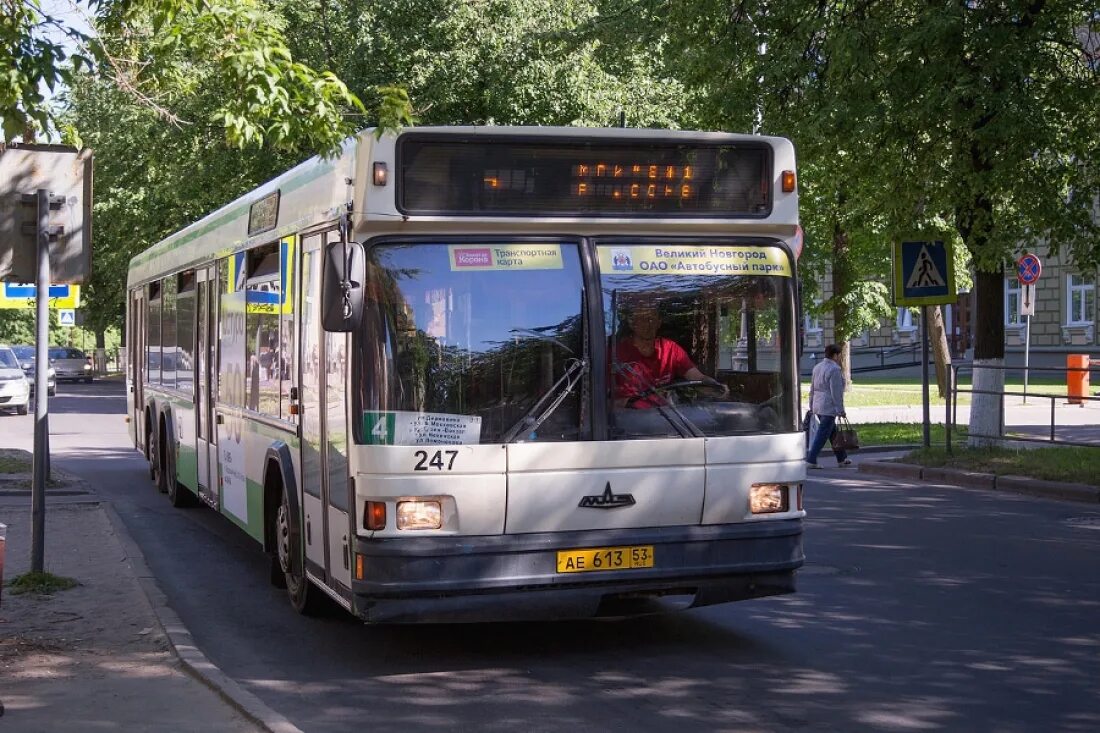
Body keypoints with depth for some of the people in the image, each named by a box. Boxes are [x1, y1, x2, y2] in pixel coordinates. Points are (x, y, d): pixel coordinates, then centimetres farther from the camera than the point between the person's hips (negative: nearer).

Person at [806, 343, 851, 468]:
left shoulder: (817, 367, 11)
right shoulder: (834, 369, -15)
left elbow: (812, 389, 16)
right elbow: (836, 392, -18)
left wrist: (811, 406, 22)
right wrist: (841, 410, -14)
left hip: (817, 406, 9)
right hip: (829, 407, -9)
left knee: (833, 432, 18)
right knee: (822, 435, -6)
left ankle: (841, 459, 26)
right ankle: (811, 460, -10)